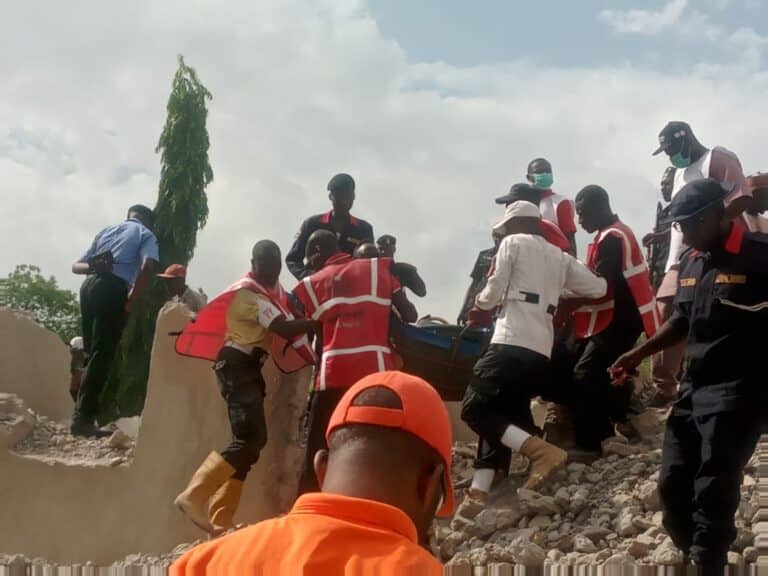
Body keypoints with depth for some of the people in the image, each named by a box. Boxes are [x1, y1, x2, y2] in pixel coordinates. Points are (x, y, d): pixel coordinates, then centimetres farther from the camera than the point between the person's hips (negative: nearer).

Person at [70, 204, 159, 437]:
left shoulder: (107, 231, 29)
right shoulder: (145, 234, 12)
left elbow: (77, 265, 23)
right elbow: (147, 266, -9)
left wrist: (93, 267, 3)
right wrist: (131, 300, -5)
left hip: (89, 285, 6)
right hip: (113, 289, -6)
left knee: (92, 352, 13)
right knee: (102, 355, -7)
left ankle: (82, 412, 13)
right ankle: (83, 418, -13)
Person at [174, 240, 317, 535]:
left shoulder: (273, 288, 13)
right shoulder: (249, 294, -17)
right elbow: (286, 329, -25)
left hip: (250, 368, 10)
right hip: (237, 367, -10)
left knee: (253, 439, 7)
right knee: (249, 438, -20)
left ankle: (220, 519, 9)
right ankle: (194, 496, -17)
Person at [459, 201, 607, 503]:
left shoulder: (513, 243, 6)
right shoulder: (560, 257, 22)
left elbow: (493, 295, 1)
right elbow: (598, 288, 17)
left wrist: (480, 302, 23)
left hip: (512, 344, -7)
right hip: (542, 352, 7)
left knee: (474, 409, -5)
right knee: (506, 415, 13)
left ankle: (541, 450, -20)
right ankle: (479, 490, 6)